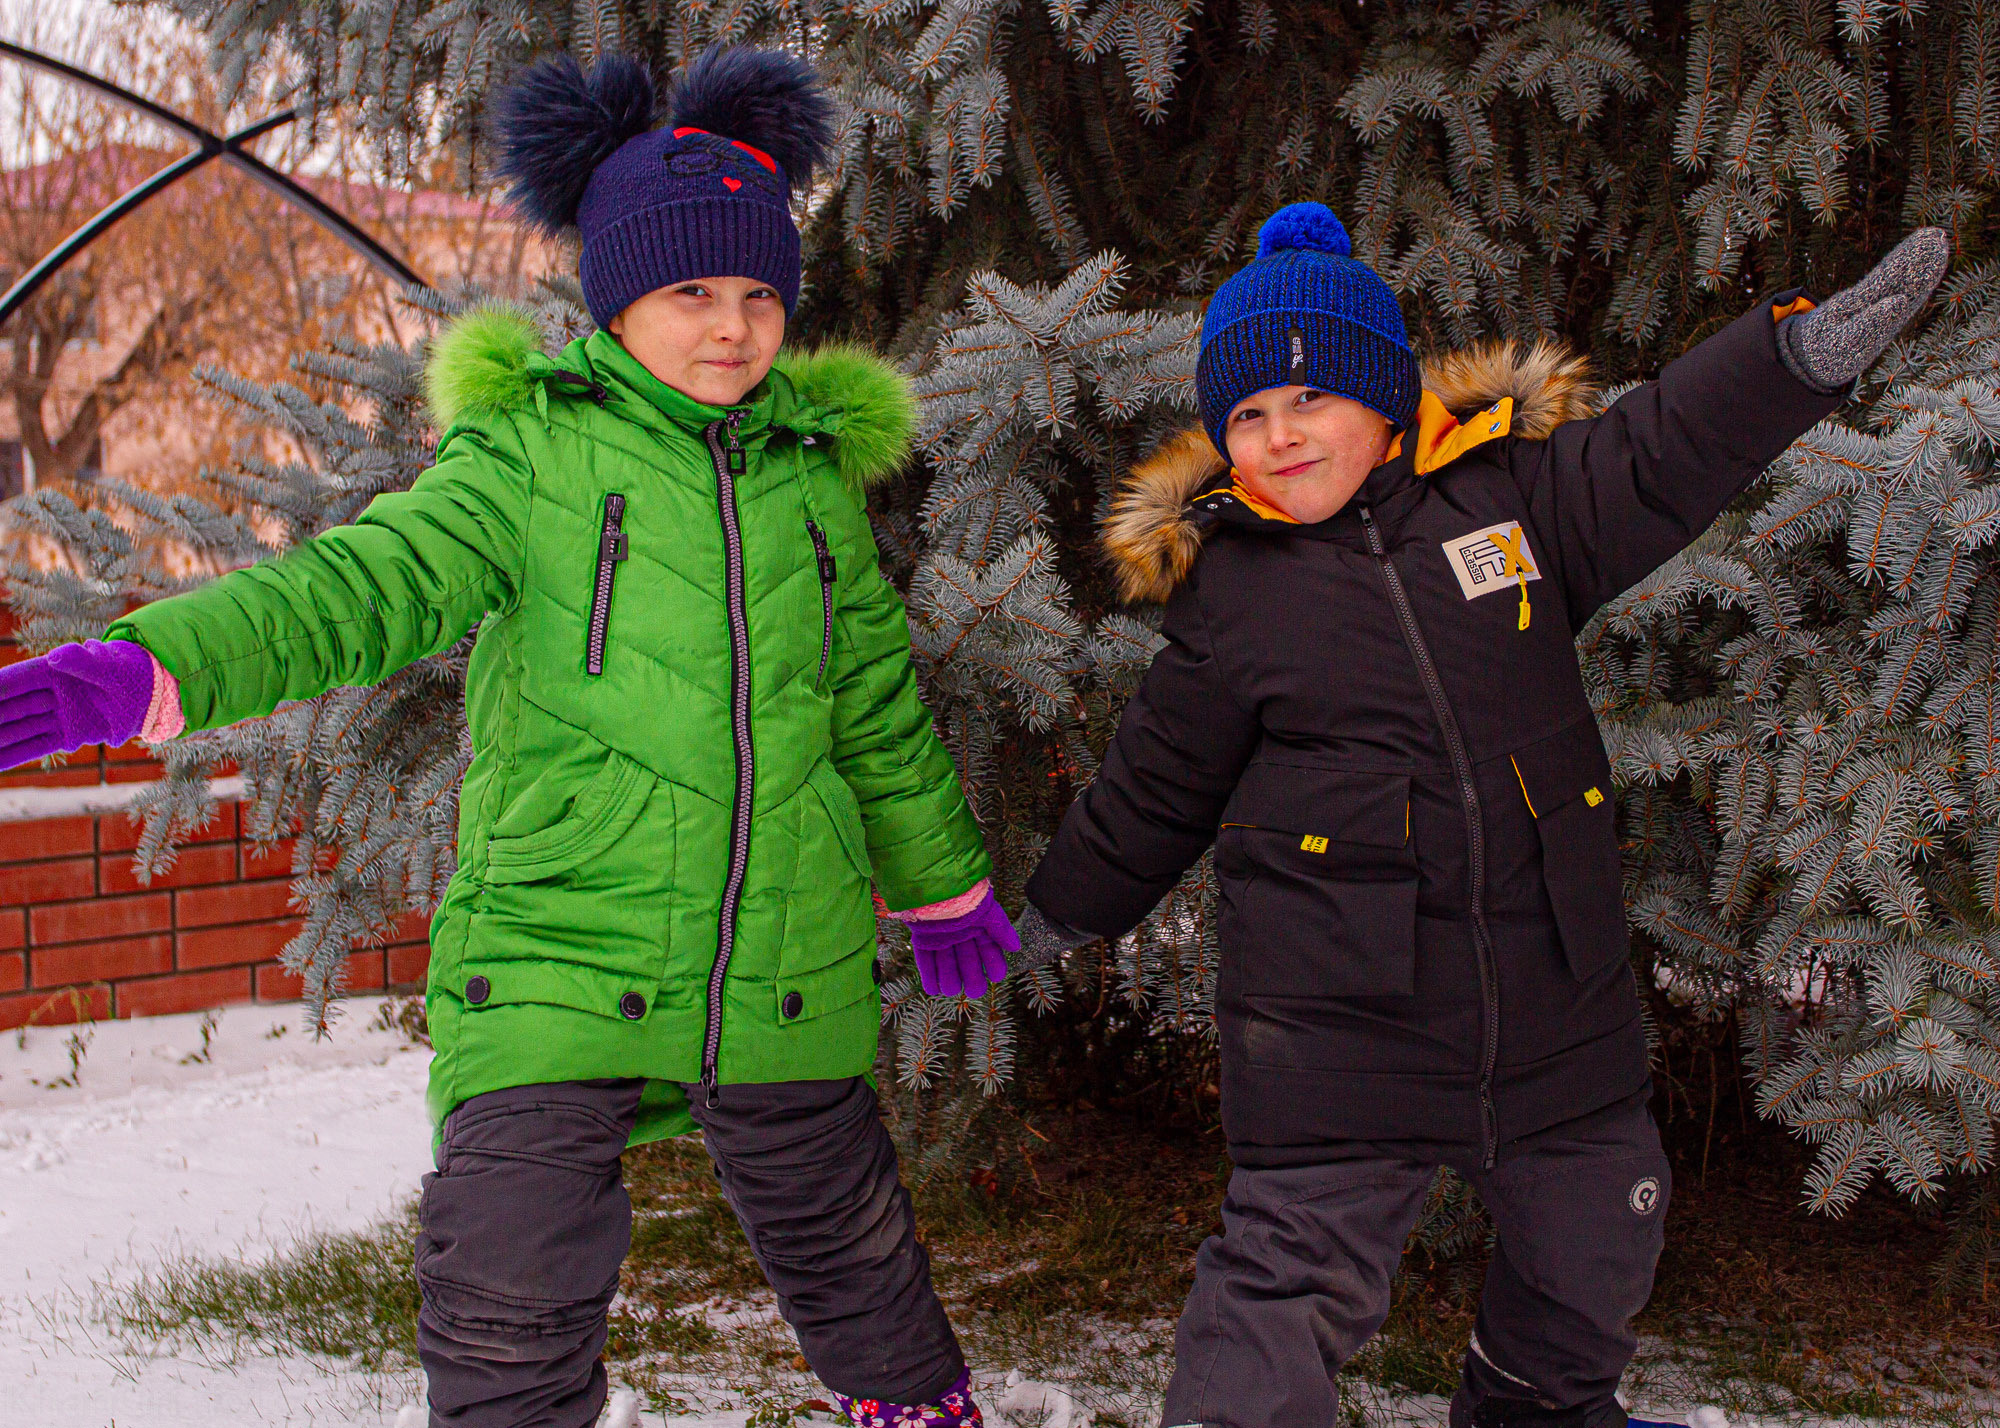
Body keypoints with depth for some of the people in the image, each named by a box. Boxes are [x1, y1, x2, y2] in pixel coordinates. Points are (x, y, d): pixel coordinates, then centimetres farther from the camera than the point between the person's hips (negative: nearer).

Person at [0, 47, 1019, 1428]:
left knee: (845, 1241, 20)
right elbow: (371, 581, -16)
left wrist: (943, 887, 31)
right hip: (563, 953, -3)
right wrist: (138, 671, -32)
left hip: (788, 973, 4)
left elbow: (877, 705, 21)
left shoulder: (814, 470, 10)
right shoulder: (533, 445, -2)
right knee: (509, 1300, -12)